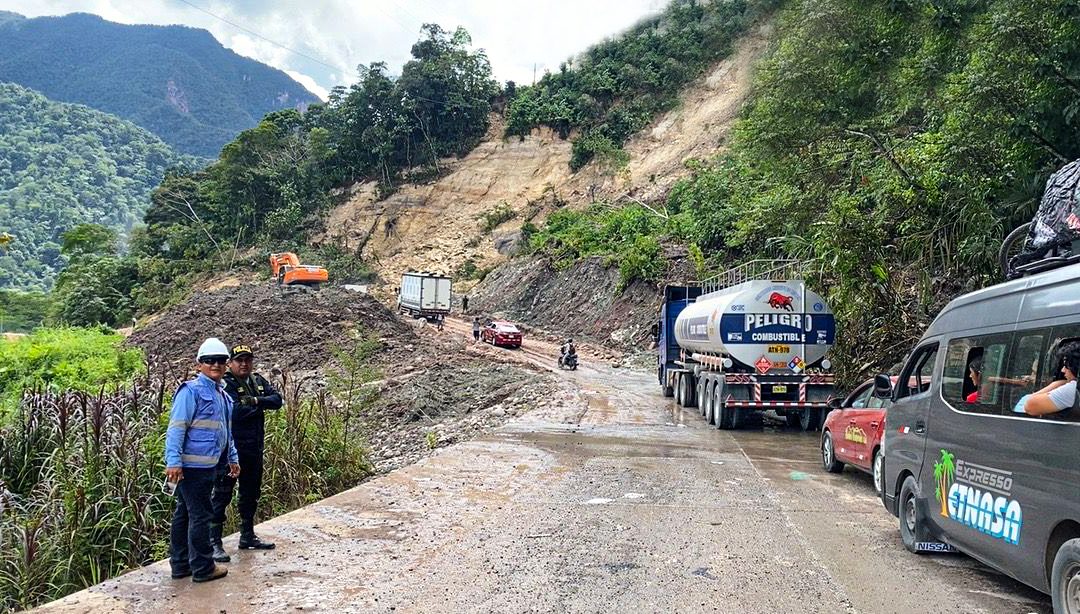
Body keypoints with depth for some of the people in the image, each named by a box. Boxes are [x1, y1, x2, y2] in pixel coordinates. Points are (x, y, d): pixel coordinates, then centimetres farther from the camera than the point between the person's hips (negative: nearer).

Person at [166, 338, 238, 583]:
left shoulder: (222, 395, 16)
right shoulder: (191, 391, -12)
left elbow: (226, 432, 25)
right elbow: (176, 428, -17)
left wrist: (232, 458, 24)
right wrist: (174, 461, -22)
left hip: (208, 465, 9)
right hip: (192, 465, -9)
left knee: (184, 514, 16)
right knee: (200, 515, -3)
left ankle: (181, 565, 23)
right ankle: (203, 568, 6)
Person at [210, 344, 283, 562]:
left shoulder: (258, 380, 10)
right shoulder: (225, 384, -12)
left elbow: (277, 400, -1)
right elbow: (236, 412, -24)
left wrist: (257, 401, -17)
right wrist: (259, 406, -9)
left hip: (254, 449, 8)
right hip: (231, 449, -8)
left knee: (251, 494, 18)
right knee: (222, 495, -4)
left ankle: (248, 536, 31)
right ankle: (214, 542, 1)